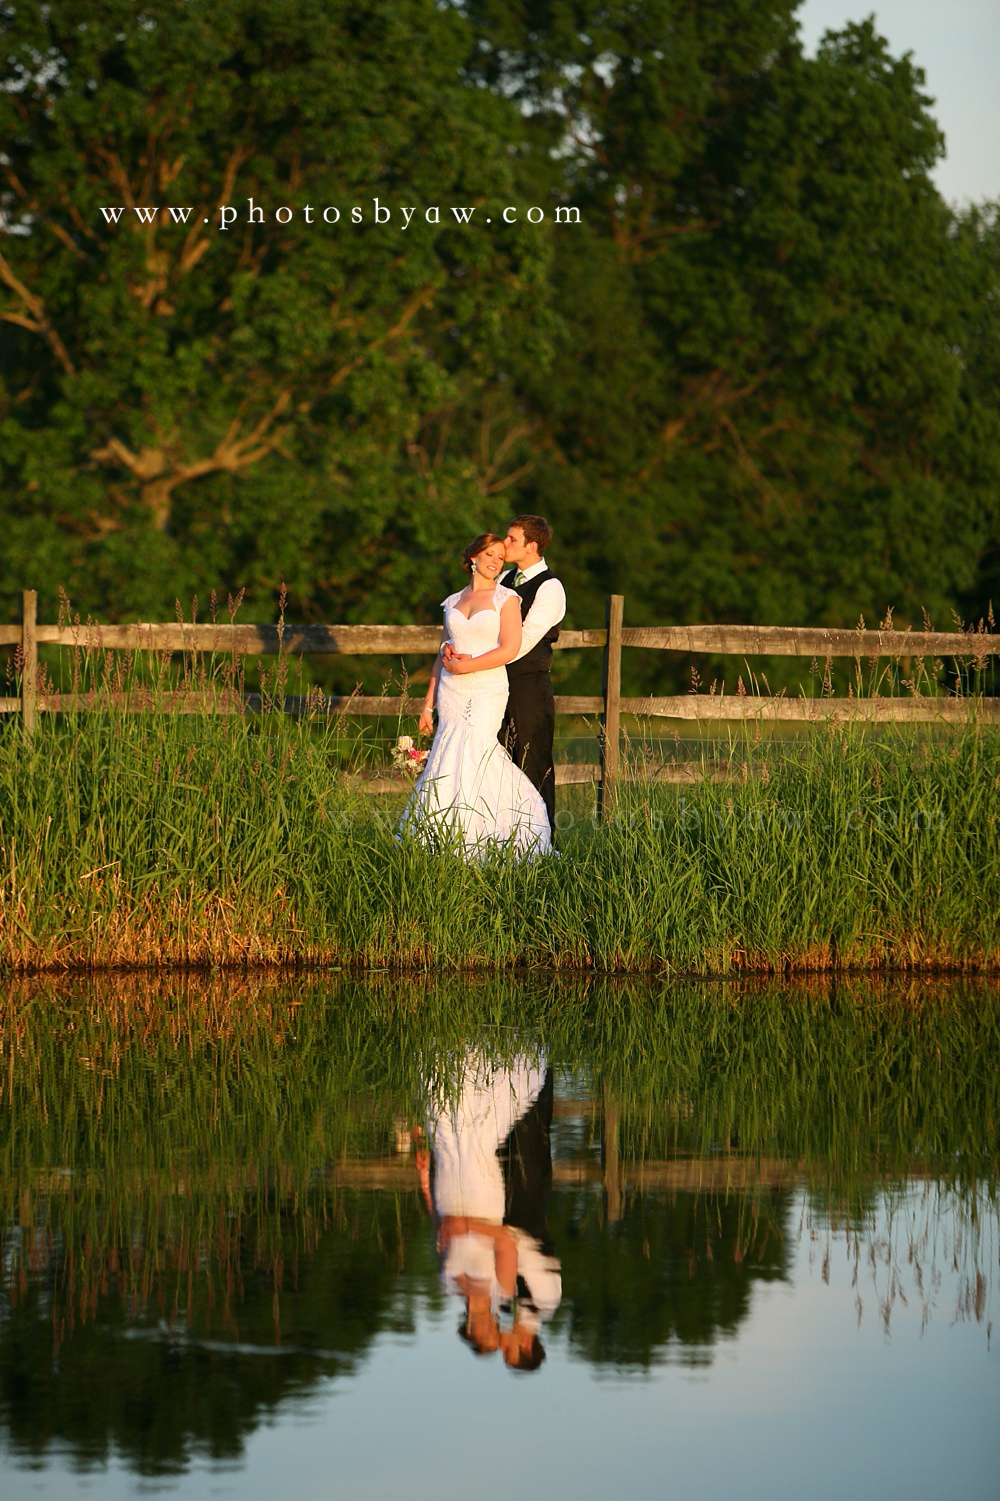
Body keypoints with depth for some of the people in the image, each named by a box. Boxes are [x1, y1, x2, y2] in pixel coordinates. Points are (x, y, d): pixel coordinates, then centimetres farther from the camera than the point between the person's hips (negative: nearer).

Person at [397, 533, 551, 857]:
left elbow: (510, 649, -9)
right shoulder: (453, 602, 15)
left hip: (487, 690, -4)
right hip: (451, 693, 4)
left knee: (469, 761, -11)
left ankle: (468, 845, -5)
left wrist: (464, 666, -11)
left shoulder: (506, 599, 1)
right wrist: (428, 704, 14)